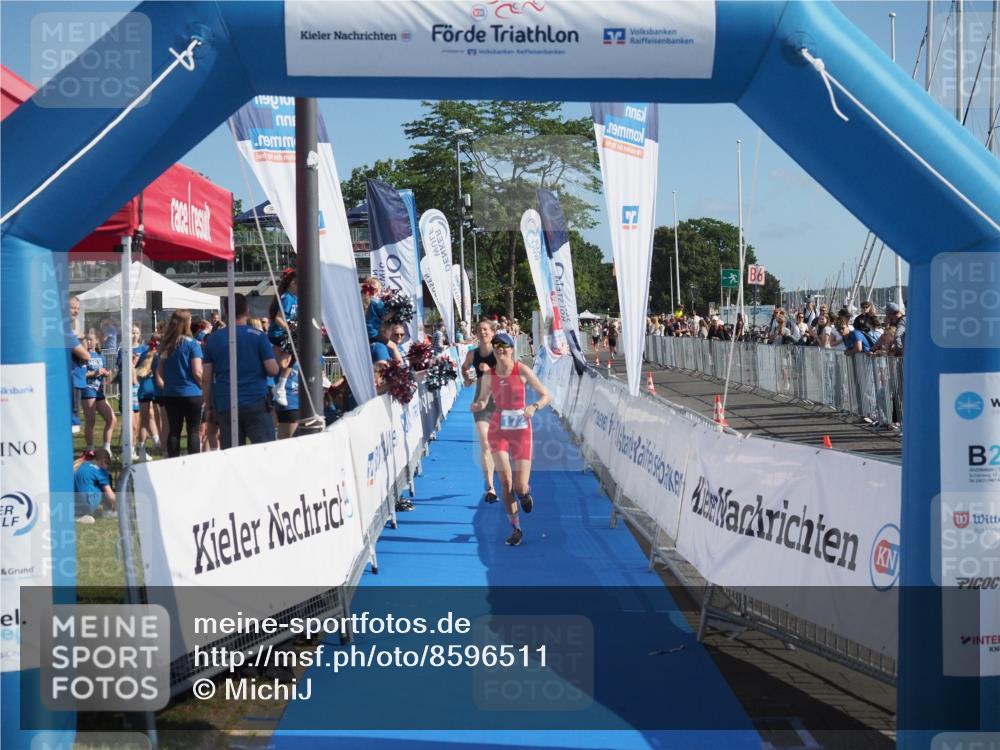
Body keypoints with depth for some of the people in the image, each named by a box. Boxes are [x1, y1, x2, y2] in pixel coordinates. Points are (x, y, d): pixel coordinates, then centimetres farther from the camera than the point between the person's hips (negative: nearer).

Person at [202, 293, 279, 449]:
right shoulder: (258, 337, -2)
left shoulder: (213, 339, 6)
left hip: (225, 406, 3)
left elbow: (206, 378, 5)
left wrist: (209, 406, 13)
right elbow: (273, 370, -6)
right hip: (256, 404, -3)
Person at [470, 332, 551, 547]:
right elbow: (483, 400, 13)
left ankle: (525, 492, 34)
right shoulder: (489, 376, -1)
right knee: (505, 482, -6)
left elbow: (546, 396, -5)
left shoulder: (522, 371, -8)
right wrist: (478, 406, -11)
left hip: (521, 430, -2)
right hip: (498, 430, 2)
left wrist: (534, 407, -25)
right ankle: (515, 528, 7)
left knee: (520, 487, -5)